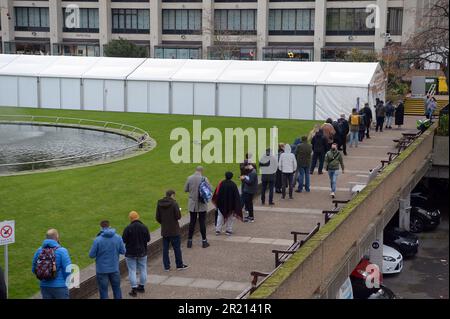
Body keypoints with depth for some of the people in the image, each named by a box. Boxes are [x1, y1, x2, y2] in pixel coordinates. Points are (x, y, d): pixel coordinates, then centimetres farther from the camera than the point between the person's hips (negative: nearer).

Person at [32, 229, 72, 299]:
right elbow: (68, 270, -15)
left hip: (44, 286, 4)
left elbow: (34, 269, 8)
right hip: (60, 286, -4)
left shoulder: (39, 251, 0)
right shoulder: (62, 251, -13)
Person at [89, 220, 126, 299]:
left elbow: (91, 255, -11)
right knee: (117, 288, 19)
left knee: (103, 291, 9)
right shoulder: (118, 238, -7)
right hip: (115, 269, 3)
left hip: (102, 270, -3)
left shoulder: (98, 240, -16)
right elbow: (123, 251, 0)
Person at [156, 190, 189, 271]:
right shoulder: (174, 203, -14)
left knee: (165, 248, 10)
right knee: (177, 248, 6)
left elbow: (158, 218, 4)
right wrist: (179, 211, 5)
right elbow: (178, 216, -15)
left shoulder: (159, 204, 1)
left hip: (164, 231, 5)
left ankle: (166, 266, 13)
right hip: (174, 231, -5)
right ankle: (179, 265, 15)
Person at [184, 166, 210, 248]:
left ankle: (189, 241, 13)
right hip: (202, 204, -2)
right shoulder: (204, 179, -12)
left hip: (192, 204, 2)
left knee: (192, 222, 10)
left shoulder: (189, 178, -4)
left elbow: (185, 189, 4)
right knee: (202, 222, 6)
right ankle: (204, 241, 12)